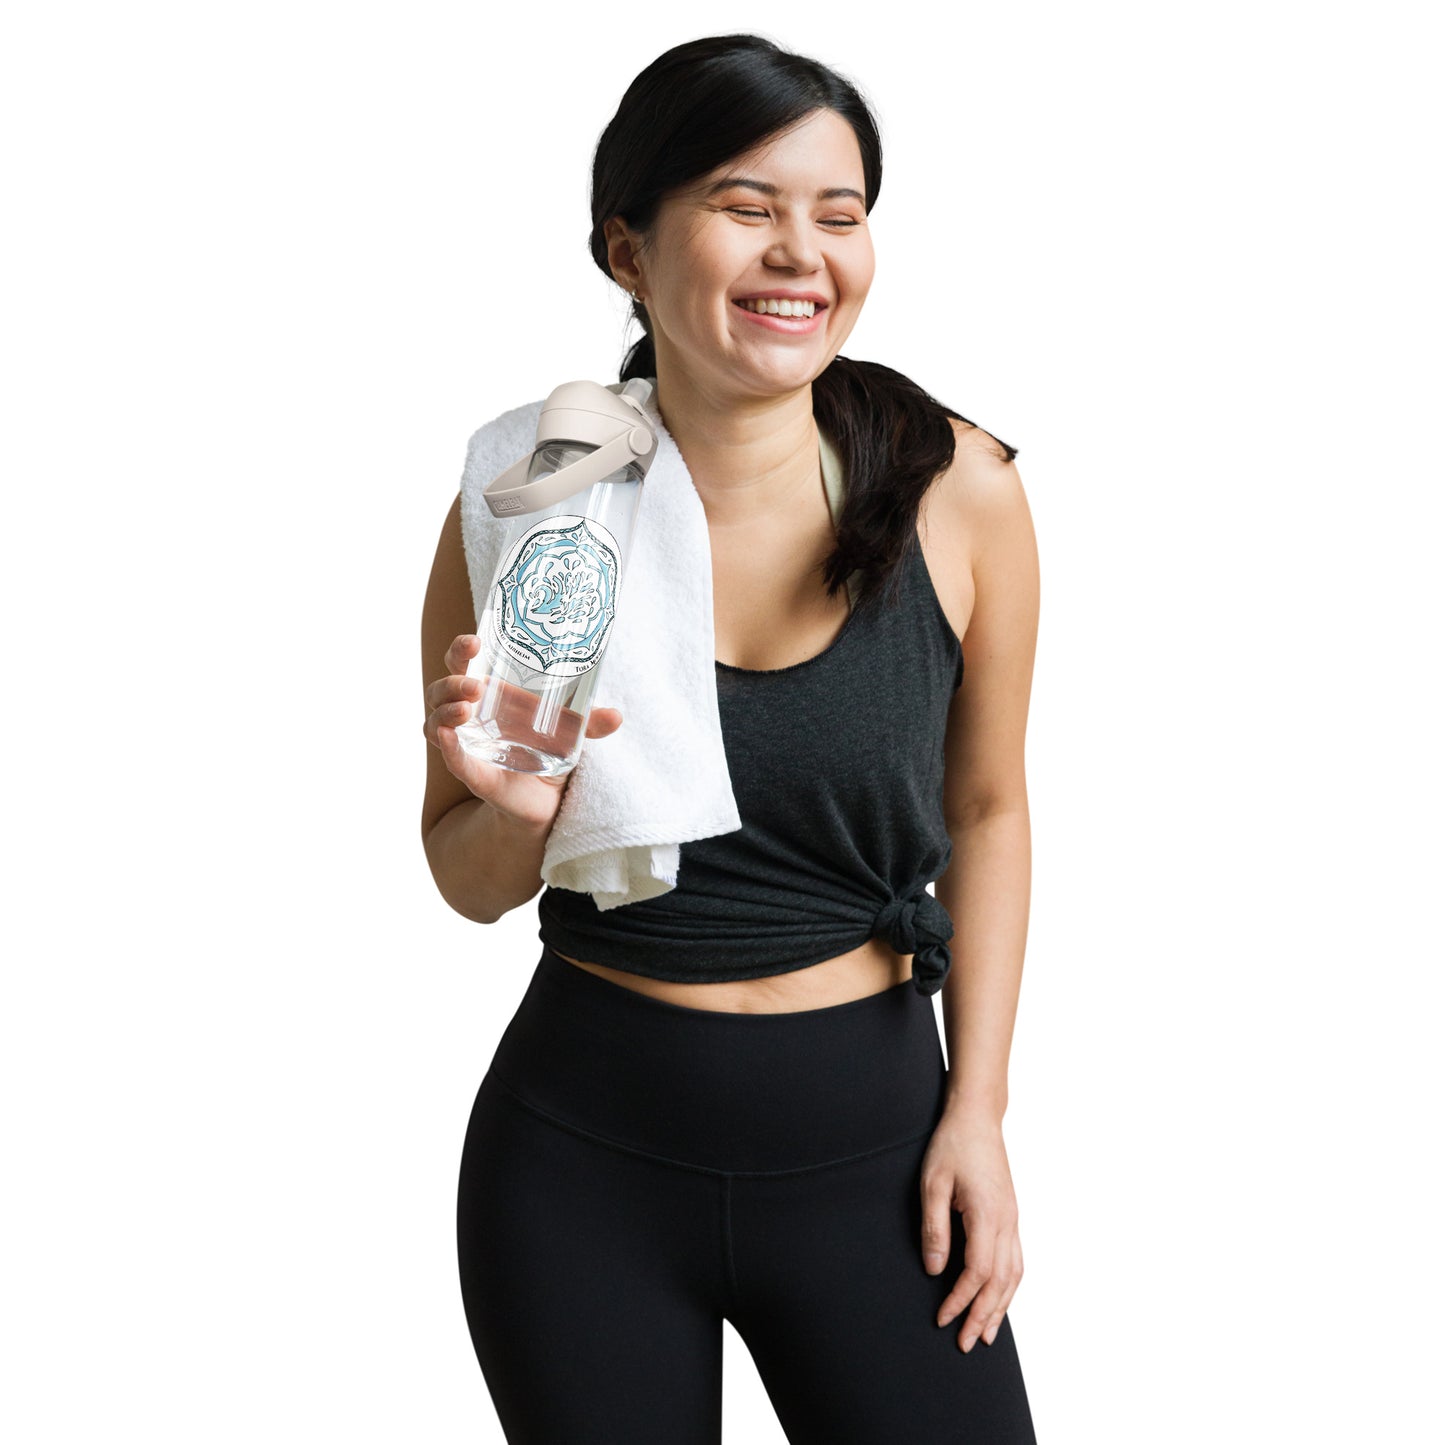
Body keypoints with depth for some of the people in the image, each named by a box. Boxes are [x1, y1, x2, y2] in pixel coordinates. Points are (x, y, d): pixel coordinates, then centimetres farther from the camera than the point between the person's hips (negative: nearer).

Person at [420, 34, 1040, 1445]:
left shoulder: (953, 491, -8)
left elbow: (986, 810, 5)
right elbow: (471, 883, 2)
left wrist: (978, 1109, 2)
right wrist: (517, 812, -20)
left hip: (868, 1141, 1)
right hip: (583, 1157, 0)